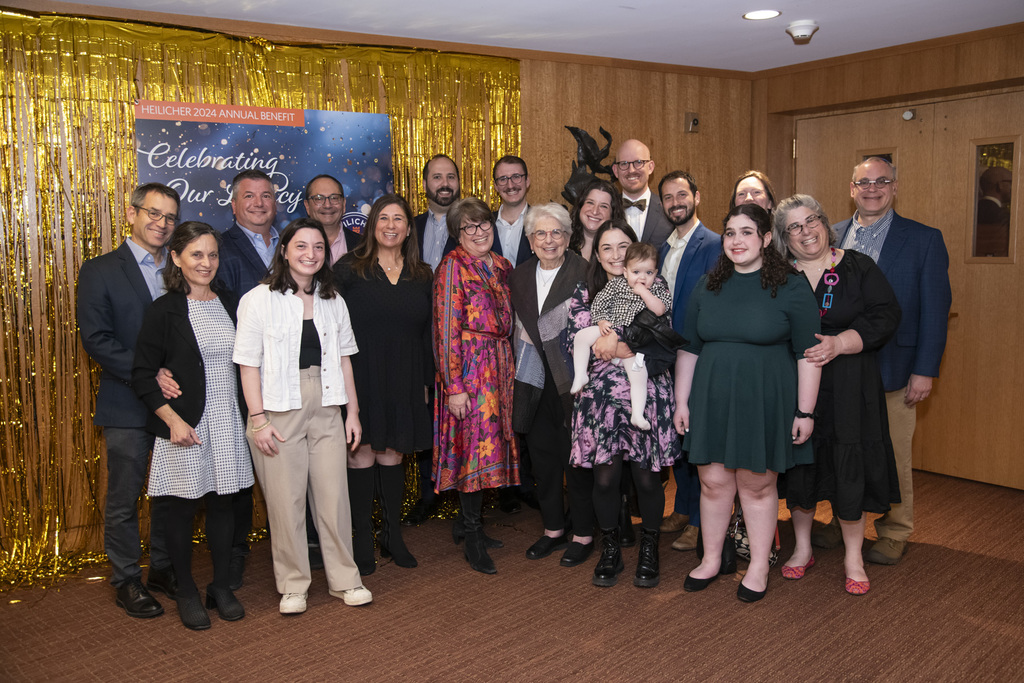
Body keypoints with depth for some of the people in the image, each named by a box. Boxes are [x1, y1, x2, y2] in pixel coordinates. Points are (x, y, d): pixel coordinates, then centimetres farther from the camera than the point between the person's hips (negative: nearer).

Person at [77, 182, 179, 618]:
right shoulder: (99, 271, -2)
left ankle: (164, 570, 29)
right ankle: (126, 581, 20)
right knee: (123, 498, 5)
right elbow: (96, 338, -11)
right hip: (128, 406, -4)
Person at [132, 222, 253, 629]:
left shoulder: (230, 304, 8)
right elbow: (143, 376, -6)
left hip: (227, 424, 4)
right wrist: (173, 420, -15)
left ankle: (222, 587, 25)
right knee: (182, 508, 6)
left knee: (222, 503, 11)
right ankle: (186, 593, 22)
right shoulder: (165, 310, -6)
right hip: (184, 426, -4)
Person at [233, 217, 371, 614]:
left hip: (326, 408, 4)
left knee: (334, 495, 5)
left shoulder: (333, 301, 11)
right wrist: (258, 419, -11)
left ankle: (344, 579, 20)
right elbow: (249, 363, -6)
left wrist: (352, 410, 10)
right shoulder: (259, 299, -3)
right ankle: (293, 586, 20)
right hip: (279, 410, -3)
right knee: (286, 500, 3)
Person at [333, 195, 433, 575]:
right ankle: (362, 540, 11)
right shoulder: (349, 269, 0)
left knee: (392, 454, 8)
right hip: (360, 376, -3)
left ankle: (393, 536, 20)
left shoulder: (421, 276, 10)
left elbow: (426, 335, 13)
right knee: (361, 454, -1)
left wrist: (425, 382, 9)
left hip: (403, 381, 3)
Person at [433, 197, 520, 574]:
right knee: (476, 445, -5)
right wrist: (454, 386, -17)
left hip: (500, 366, 7)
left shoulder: (501, 265, 13)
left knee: (491, 442, 10)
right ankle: (473, 540, 7)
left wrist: (507, 367, 11)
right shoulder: (452, 266, -7)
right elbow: (447, 330, -12)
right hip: (468, 368, -7)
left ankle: (467, 521, 26)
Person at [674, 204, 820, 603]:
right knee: (713, 481, 9)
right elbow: (689, 349, 10)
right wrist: (681, 401, 8)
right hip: (712, 400, 4)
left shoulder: (791, 288, -5)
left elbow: (807, 354, -6)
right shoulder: (708, 286, 7)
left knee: (757, 484, 7)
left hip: (765, 401, -3)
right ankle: (711, 560, 27)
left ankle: (759, 568, 24)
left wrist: (805, 411, -9)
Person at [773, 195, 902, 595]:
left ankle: (853, 558, 16)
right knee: (799, 464, 8)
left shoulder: (858, 267, 1)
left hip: (848, 387, -1)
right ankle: (802, 549, 26)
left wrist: (839, 344, -19)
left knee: (849, 468, -1)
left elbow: (886, 315, -7)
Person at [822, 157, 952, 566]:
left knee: (892, 457, 7)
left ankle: (893, 536, 24)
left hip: (893, 371, -2)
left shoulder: (924, 240, -1)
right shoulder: (831, 237, 7)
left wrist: (925, 370, -8)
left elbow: (935, 310, -3)